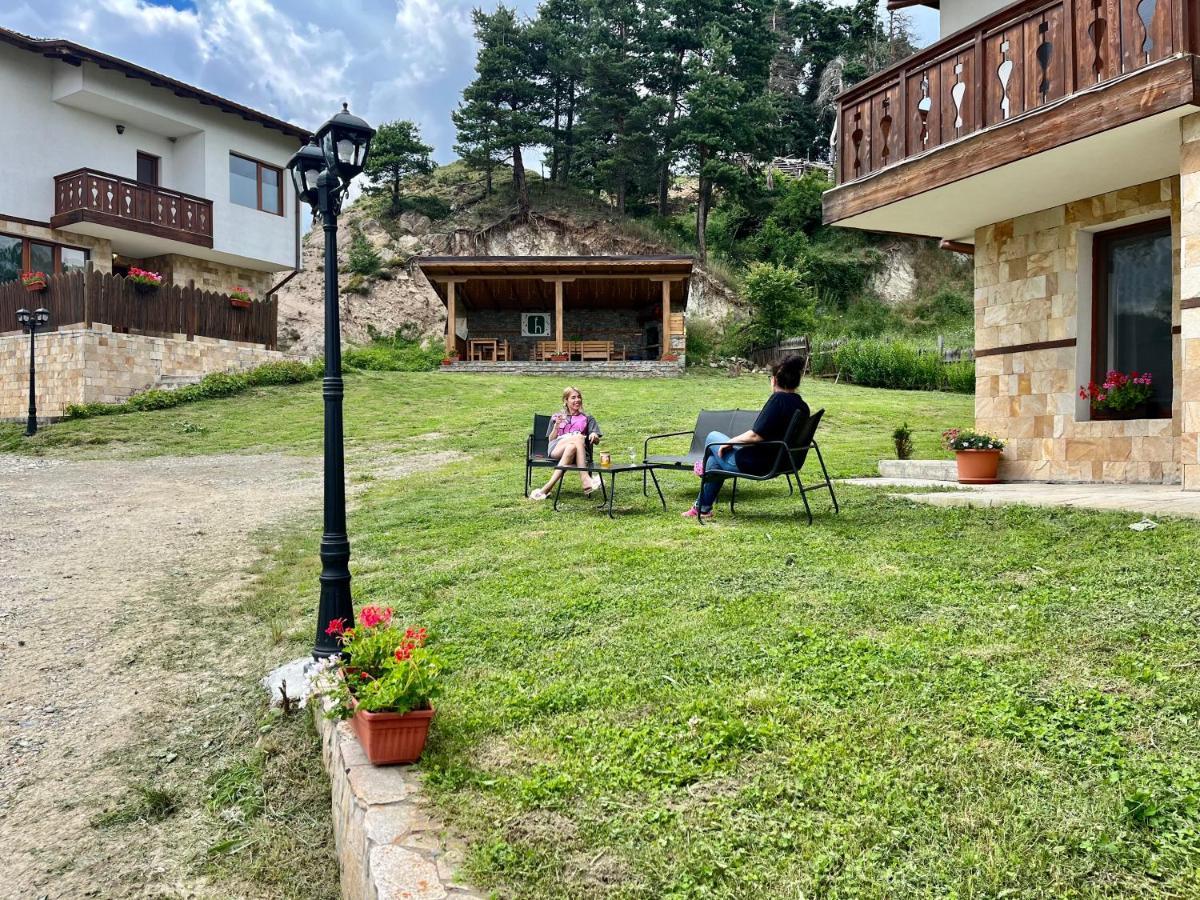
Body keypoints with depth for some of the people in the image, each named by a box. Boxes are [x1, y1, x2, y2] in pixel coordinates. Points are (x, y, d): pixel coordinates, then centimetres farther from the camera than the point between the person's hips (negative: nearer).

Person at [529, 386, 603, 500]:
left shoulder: (587, 418, 26)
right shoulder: (556, 417, 25)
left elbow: (597, 441, 14)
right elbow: (551, 440, 15)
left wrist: (594, 436, -11)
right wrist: (557, 425, -3)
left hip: (578, 451, 1)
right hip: (556, 449, -1)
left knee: (571, 448, -39)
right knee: (579, 437, -35)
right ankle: (585, 479, -45)